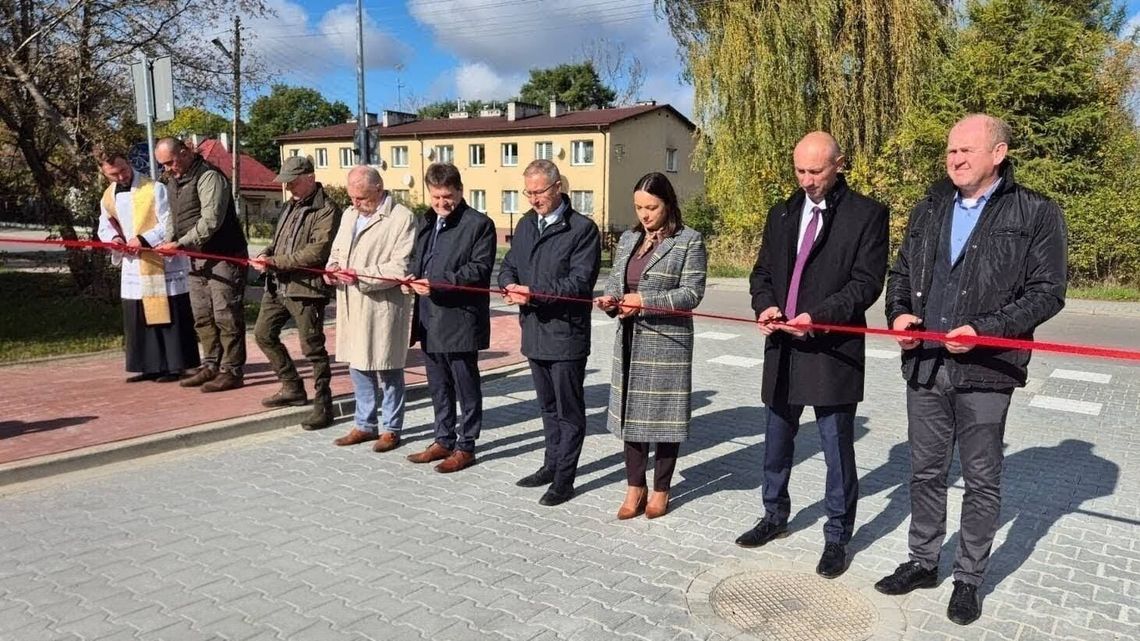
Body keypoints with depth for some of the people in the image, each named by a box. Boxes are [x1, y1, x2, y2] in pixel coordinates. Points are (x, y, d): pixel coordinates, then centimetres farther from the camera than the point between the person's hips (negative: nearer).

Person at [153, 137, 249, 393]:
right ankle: (211, 366, 22)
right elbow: (175, 219, 20)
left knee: (226, 316, -6)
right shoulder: (172, 181, 16)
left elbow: (211, 221, -21)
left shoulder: (209, 177, -13)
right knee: (202, 316, 13)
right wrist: (169, 241, 2)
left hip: (224, 256, -9)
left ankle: (231, 371, -1)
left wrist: (181, 243, -22)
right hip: (197, 259, 9)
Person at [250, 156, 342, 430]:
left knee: (312, 347, -3)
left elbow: (317, 251, -21)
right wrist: (266, 255, 2)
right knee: (263, 334, 16)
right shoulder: (290, 206, 17)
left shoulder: (326, 210, -11)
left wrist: (276, 261, -20)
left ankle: (323, 405, 8)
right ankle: (293, 389, 29)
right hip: (277, 285, 10)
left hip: (306, 288, -9)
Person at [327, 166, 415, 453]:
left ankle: (390, 429, 17)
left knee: (386, 370, 4)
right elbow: (337, 249, 24)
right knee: (358, 367, 15)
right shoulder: (349, 214, 15)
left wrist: (360, 276, -21)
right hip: (352, 306, 7)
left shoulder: (402, 218, -11)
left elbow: (400, 268, -17)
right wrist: (333, 267, 1)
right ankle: (365, 425, 29)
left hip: (383, 307, -7)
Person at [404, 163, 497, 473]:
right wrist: (413, 277, 0)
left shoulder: (479, 224, -8)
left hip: (460, 320, -7)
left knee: (466, 386, 4)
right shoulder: (426, 223, 16)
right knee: (438, 386, 16)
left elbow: (480, 268, -15)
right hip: (430, 319, 8)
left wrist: (439, 283, -22)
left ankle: (466, 446, 16)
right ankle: (444, 440, 30)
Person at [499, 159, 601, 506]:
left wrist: (535, 293, -25)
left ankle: (564, 479, 12)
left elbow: (580, 282, -17)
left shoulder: (582, 229, -10)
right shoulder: (525, 225, 12)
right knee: (548, 406, 19)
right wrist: (510, 286, -10)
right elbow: (508, 266, 13)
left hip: (566, 334, -7)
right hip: (535, 331, 7)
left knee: (568, 409, 3)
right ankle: (552, 464, 33)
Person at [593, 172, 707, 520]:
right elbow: (614, 280, 15)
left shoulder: (689, 240, -5)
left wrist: (645, 301, -21)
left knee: (663, 414, 4)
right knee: (632, 411, 9)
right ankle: (635, 487, 22)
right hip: (630, 341, 5)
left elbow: (692, 292, -12)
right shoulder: (628, 239, 12)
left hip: (667, 341, -5)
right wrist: (610, 299, -8)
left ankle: (661, 489, 20)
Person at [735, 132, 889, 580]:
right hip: (782, 347, 6)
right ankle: (775, 517, 37)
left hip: (832, 349, -5)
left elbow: (867, 281, -10)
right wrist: (764, 306, -7)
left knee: (837, 447, 3)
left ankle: (837, 537, 20)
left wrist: (818, 316, -22)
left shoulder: (866, 214, -4)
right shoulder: (782, 214, 12)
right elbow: (762, 271, 14)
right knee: (777, 441, 17)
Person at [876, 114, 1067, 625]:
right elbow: (901, 272, 17)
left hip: (985, 370, -4)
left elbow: (1047, 292, -7)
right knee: (925, 471, 14)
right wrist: (899, 314, -3)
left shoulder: (1036, 214, -3)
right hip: (924, 364, 4)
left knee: (981, 480, 8)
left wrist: (984, 330, -18)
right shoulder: (929, 209, 11)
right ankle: (922, 563, 31)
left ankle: (968, 579, 24)